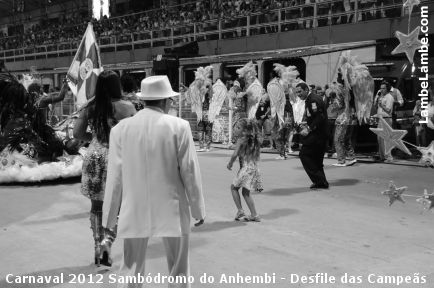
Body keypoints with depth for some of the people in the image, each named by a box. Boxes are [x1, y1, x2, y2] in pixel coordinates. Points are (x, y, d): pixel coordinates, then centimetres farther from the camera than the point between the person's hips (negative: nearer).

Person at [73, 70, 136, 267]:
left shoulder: (89, 108, 0)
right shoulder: (126, 107, -10)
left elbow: (77, 134, 3)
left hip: (94, 158, 4)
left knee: (97, 206, 13)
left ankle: (98, 248, 20)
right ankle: (106, 241, -10)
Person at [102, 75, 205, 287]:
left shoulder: (121, 129, -2)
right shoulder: (179, 127, -8)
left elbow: (115, 176, 1)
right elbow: (190, 172, -6)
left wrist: (110, 215, 10)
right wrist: (198, 209, 6)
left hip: (135, 211, 2)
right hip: (171, 211, -2)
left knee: (130, 271, 13)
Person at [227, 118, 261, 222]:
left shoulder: (241, 140, -11)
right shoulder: (255, 140, 7)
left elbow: (235, 154, -17)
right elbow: (258, 154, 13)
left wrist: (230, 163, -2)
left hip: (245, 168, -6)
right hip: (255, 168, 6)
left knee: (234, 187, 13)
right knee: (246, 192, 17)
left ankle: (240, 211, 8)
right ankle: (254, 215, 15)